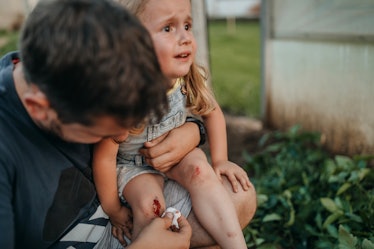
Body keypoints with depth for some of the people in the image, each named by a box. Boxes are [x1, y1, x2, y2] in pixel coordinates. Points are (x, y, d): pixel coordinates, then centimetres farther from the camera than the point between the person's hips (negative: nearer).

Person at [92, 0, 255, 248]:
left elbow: (212, 112, 1)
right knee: (149, 203, -29)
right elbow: (105, 156, -24)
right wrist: (113, 210, -14)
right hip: (132, 164, -3)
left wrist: (220, 160, -5)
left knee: (200, 169, -25)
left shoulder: (191, 79, -20)